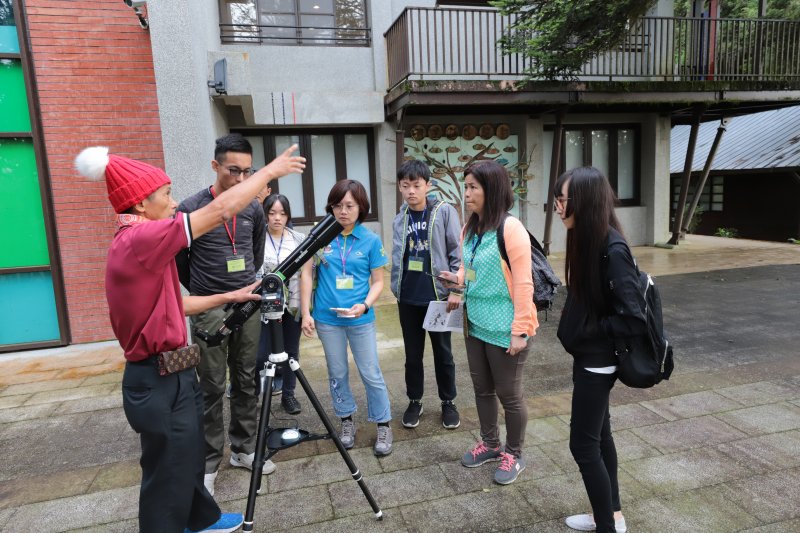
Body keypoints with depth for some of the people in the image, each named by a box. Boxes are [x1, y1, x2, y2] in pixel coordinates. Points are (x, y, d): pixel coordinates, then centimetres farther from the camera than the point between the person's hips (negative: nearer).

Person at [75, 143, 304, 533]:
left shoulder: (136, 243, 10)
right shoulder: (139, 239, -21)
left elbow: (174, 305, 15)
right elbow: (220, 210, -22)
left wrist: (230, 296, 14)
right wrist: (270, 171, -12)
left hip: (170, 375, 10)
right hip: (158, 382, -10)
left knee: (187, 460, 26)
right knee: (167, 475, 7)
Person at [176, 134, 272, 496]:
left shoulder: (254, 209, 3)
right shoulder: (191, 209, -8)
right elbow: (179, 263, 3)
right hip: (210, 310, -3)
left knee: (246, 382, 12)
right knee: (212, 389, 4)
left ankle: (243, 449, 27)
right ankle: (209, 463, 18)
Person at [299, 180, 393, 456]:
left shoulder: (371, 240, -6)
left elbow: (378, 281, 0)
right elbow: (306, 274, 1)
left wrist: (364, 305, -18)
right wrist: (306, 313, -4)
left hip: (360, 319, -1)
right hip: (327, 318, 2)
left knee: (371, 374, 4)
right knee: (337, 373, 15)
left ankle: (383, 426, 21)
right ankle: (347, 421, 33)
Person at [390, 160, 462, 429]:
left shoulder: (445, 211, -7)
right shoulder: (400, 219, 6)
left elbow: (457, 252, -8)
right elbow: (397, 257, 10)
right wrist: (397, 289, 4)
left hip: (438, 295, -3)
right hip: (408, 298, 3)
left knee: (443, 353, 12)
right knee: (413, 353, 14)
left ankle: (448, 403, 28)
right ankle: (414, 401, 30)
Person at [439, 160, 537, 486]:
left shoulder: (510, 229, -18)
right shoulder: (470, 228, 6)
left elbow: (522, 284, -18)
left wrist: (520, 331, -19)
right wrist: (459, 279, -2)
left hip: (503, 329, -7)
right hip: (475, 324, 8)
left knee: (508, 395, 9)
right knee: (482, 389, 20)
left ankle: (514, 455, 30)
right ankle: (490, 444, 40)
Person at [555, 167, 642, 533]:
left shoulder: (612, 249, -24)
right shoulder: (585, 239, 2)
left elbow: (633, 319, -26)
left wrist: (588, 331, -14)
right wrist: (576, 330, -2)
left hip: (598, 360, -9)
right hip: (588, 356, 9)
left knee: (583, 444, 3)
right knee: (598, 434, 20)